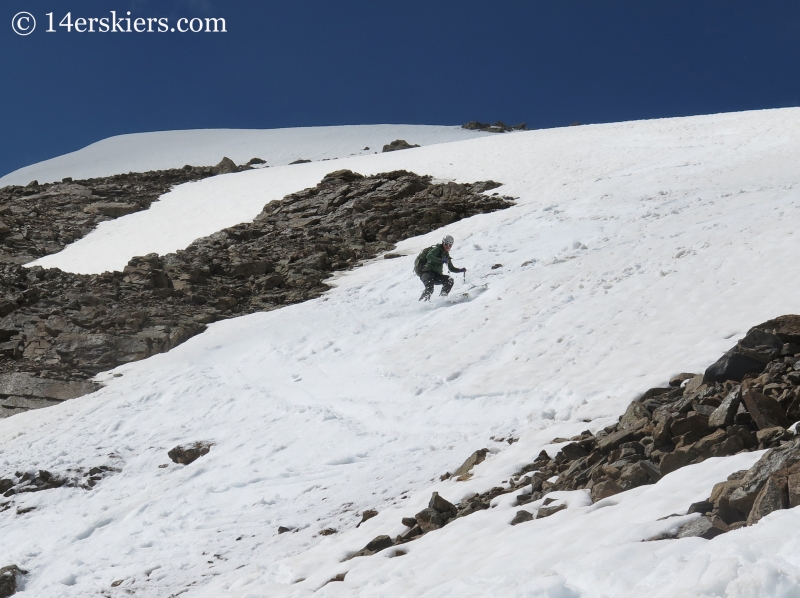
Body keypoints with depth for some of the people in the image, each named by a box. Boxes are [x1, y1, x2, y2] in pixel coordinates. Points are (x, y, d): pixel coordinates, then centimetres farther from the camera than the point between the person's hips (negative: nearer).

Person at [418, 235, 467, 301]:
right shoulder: (437, 249, -2)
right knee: (429, 289, -30)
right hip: (428, 272, -7)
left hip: (436, 275, 7)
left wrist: (461, 270, 10)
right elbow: (428, 256, -22)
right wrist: (441, 260, -29)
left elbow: (451, 268, 27)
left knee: (450, 280, -14)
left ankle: (442, 297, -18)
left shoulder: (446, 254, 19)